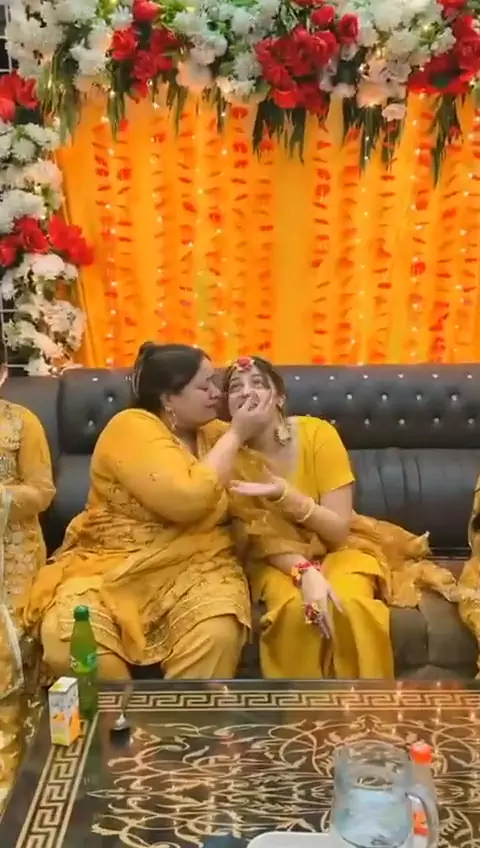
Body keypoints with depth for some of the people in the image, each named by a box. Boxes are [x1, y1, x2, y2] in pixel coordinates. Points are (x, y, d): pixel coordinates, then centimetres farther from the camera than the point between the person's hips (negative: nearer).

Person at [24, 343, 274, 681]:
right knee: (68, 641, -28)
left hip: (193, 568, 3)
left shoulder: (216, 435, 10)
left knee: (218, 633, -29)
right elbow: (185, 501, -24)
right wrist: (235, 436, -15)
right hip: (110, 566, -3)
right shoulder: (132, 427, -10)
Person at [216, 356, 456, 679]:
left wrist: (283, 493, -31)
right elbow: (260, 539, -10)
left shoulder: (318, 434, -16)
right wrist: (304, 572, -30)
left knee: (350, 604, -32)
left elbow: (339, 530, -17)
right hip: (280, 559, 0)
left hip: (337, 548, 0)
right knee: (294, 609, -32)